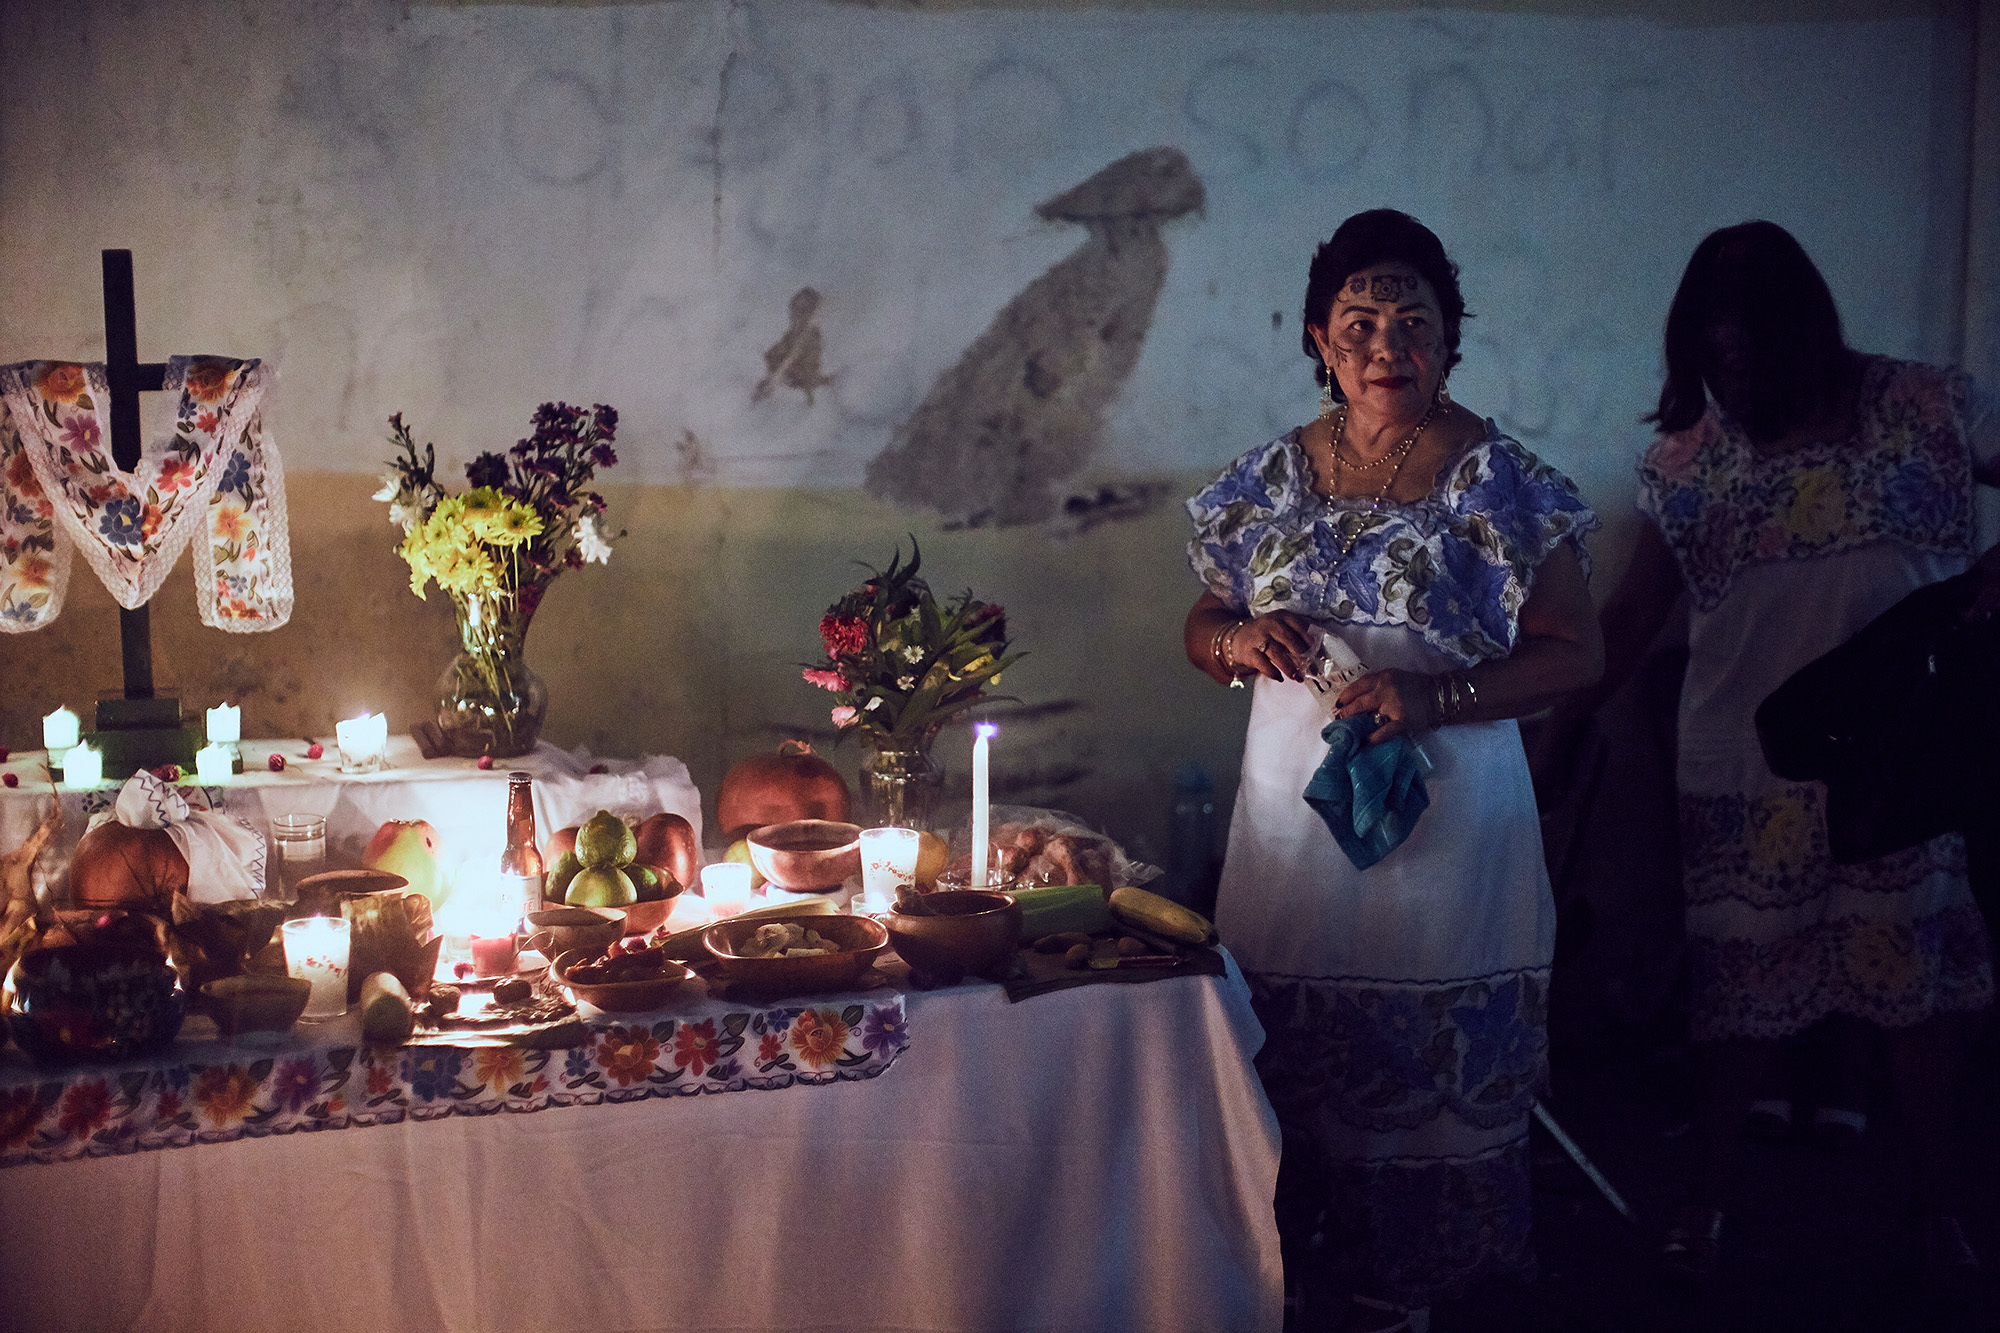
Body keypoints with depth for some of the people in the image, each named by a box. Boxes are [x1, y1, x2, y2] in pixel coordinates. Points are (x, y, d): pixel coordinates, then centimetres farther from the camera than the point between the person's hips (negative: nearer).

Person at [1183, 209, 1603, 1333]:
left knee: (1432, 1060, 3)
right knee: (1292, 1054, 6)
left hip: (1445, 815, -2)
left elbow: (1576, 651, -4)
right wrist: (1238, 639, -8)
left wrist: (1436, 698, -17)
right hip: (1294, 814, 3)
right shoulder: (1269, 481, 6)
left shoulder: (1504, 483, -3)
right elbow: (1201, 629, 16)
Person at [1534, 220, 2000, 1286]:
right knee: (1739, 988, 8)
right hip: (1743, 772, 1)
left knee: (1914, 977, 7)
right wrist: (1556, 741, 2)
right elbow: (1631, 615, 5)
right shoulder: (1688, 457, 0)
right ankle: (1706, 1197, 23)